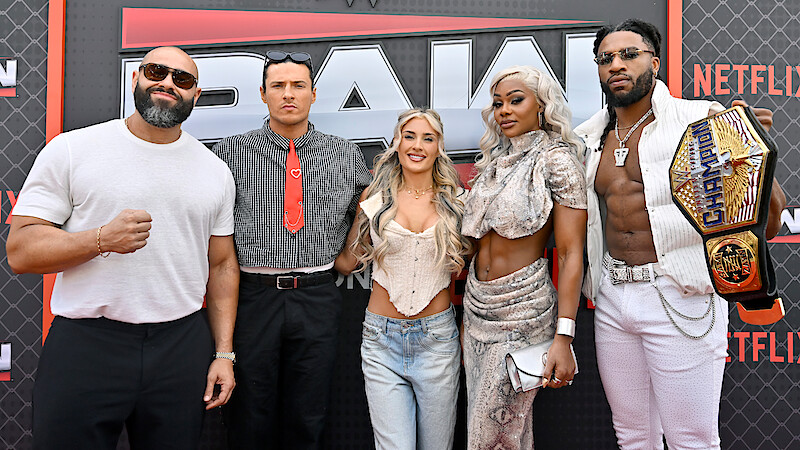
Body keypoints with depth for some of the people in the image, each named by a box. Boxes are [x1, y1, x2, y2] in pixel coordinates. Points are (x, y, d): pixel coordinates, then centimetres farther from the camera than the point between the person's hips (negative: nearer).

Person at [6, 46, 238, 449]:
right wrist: (102, 239, -20)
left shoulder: (216, 171, 7)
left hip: (183, 347, 3)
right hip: (85, 344, -2)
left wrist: (224, 353, 5)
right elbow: (20, 250, -3)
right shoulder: (70, 150, -1)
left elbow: (222, 266, 9)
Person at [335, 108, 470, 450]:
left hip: (437, 336, 1)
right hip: (382, 337, 0)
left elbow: (464, 268, 9)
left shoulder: (456, 200, 3)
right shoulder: (375, 197, 2)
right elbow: (347, 261, 8)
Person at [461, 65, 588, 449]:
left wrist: (563, 338, -21)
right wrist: (467, 315, 13)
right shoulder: (494, 161, 10)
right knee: (481, 418, 17)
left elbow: (571, 254, -14)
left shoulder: (556, 160, -10)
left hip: (521, 310, -7)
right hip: (477, 303, 7)